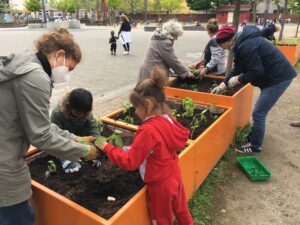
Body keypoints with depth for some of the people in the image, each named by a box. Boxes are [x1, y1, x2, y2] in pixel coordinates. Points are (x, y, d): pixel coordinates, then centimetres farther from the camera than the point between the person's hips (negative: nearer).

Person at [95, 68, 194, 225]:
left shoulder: (148, 130, -31)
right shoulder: (167, 119, -8)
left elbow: (130, 162, -27)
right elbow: (184, 135, 11)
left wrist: (107, 147, -15)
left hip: (161, 186, -7)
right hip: (175, 178, 7)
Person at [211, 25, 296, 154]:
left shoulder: (246, 45, -24)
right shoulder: (242, 42, 9)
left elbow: (256, 71, -25)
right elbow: (238, 68, 12)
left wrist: (238, 80, -11)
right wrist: (223, 85, 8)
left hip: (278, 77, -10)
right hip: (273, 76, 10)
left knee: (258, 114, -3)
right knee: (260, 112, 18)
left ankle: (255, 146, 12)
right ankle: (252, 138, 33)